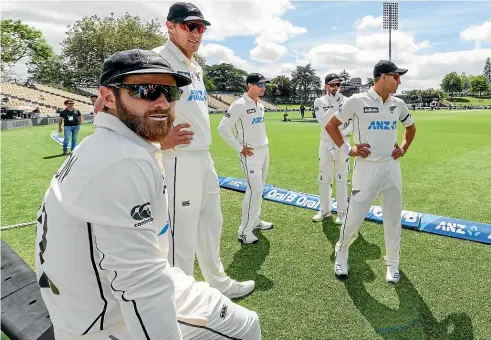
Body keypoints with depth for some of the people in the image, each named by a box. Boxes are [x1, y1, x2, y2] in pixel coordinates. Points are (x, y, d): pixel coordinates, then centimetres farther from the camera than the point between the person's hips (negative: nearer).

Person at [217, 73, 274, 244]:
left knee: (259, 189, 15)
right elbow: (222, 128, -19)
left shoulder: (260, 105, 10)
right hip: (250, 154, -8)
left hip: (264, 151, 8)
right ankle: (244, 231, 0)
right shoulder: (239, 105, -16)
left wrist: (265, 144, 13)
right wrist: (239, 148, -17)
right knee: (254, 190, -11)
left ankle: (255, 221, 30)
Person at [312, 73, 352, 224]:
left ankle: (342, 212, 16)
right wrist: (334, 104, -20)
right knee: (324, 178, 9)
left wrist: (342, 134, -21)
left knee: (342, 179, 5)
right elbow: (323, 122, -16)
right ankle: (325, 210, 24)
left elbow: (353, 124, -4)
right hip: (326, 143, 1)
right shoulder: (319, 101, -2)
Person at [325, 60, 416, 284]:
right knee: (353, 219, 2)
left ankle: (392, 263, 31)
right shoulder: (357, 101, -8)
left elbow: (411, 127, 25)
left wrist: (404, 148, 11)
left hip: (392, 168, 5)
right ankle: (341, 253, 29)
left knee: (393, 220, 11)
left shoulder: (398, 104, 7)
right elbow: (330, 125, -2)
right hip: (367, 168, -4)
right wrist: (347, 150, -7)